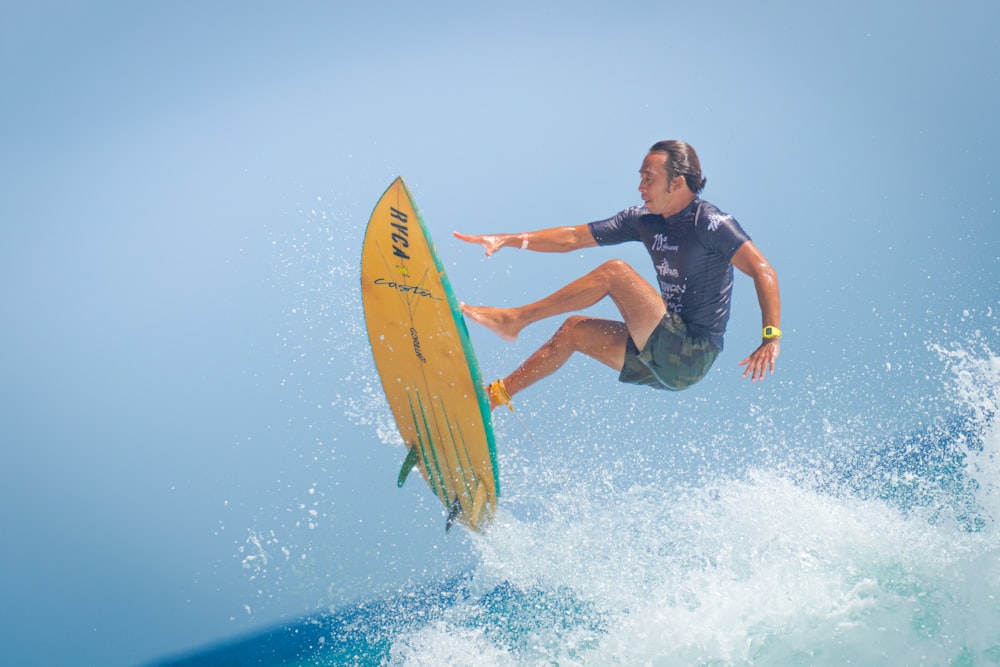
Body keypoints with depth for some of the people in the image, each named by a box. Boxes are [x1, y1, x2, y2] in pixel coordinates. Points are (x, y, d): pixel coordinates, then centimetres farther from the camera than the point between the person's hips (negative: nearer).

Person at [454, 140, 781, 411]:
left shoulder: (711, 224, -14)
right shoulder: (644, 220, 8)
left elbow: (763, 270, -24)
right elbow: (571, 238, 9)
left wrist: (772, 337, -35)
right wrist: (508, 240, 2)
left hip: (692, 356, -8)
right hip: (664, 361, 8)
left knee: (615, 272, -17)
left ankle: (514, 319, -9)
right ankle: (498, 393, 18)